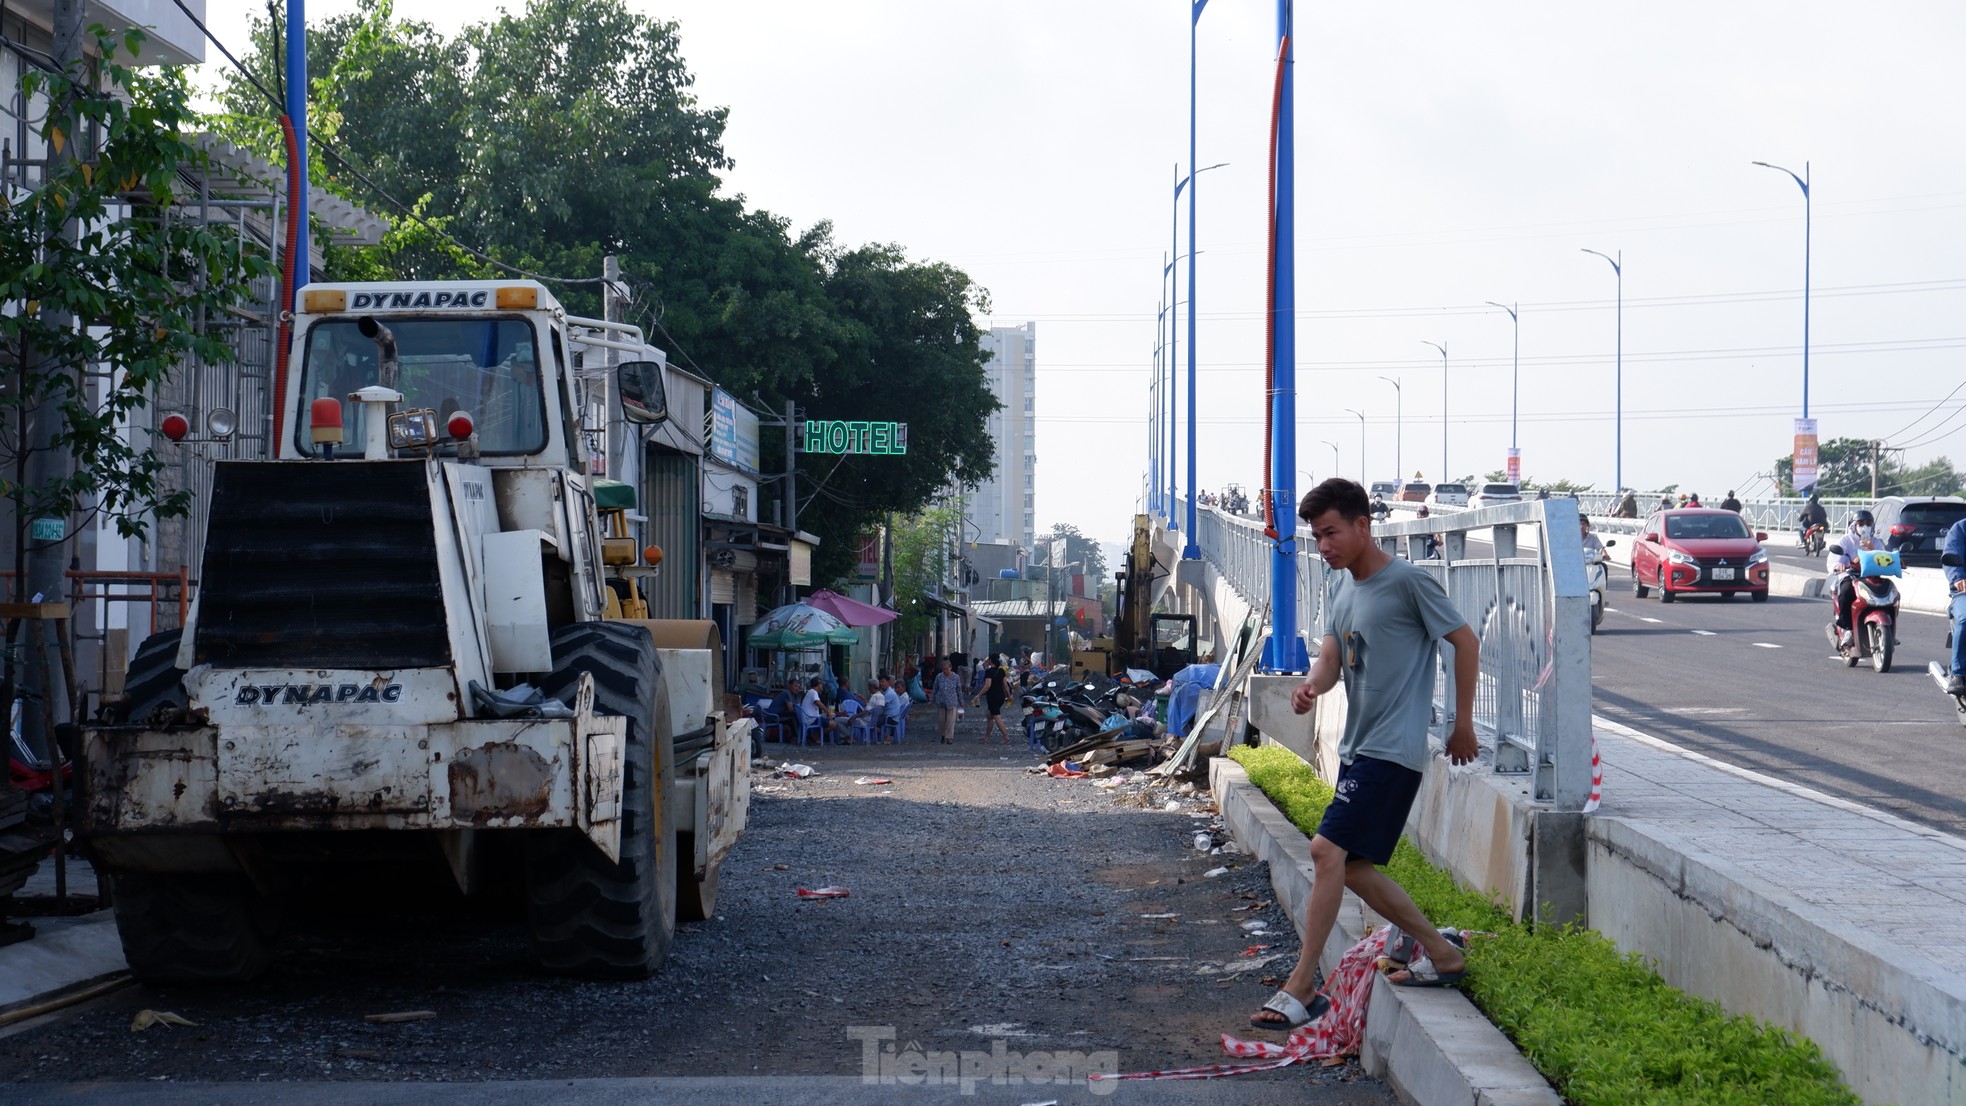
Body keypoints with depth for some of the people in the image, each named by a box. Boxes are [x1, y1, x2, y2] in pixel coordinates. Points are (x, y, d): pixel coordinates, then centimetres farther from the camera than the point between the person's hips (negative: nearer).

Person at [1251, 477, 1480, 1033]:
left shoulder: (1408, 582, -13)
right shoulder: (1339, 585, 12)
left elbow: (1466, 642, -6)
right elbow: (1332, 654, 6)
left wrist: (1463, 723, -1)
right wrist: (1311, 685, -18)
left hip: (1392, 749, -9)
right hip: (1357, 745, 9)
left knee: (1328, 850, -16)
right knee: (1353, 865, 13)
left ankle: (1301, 988, -13)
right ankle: (1440, 953, 28)